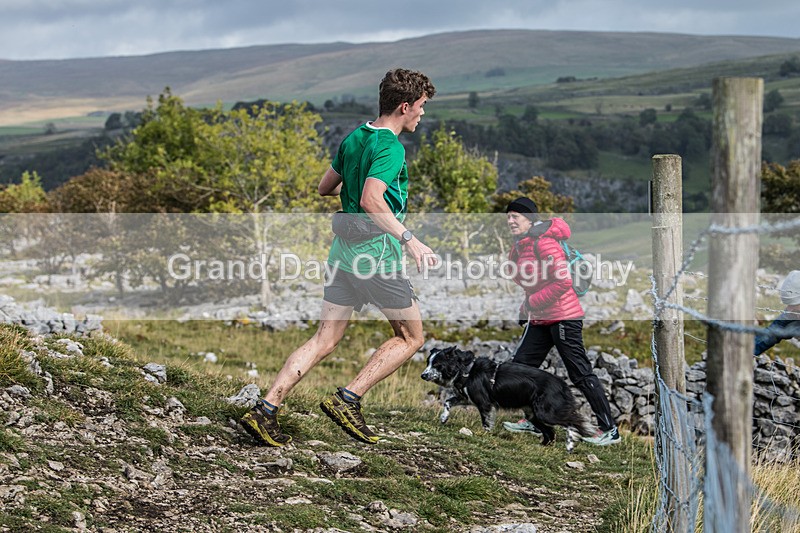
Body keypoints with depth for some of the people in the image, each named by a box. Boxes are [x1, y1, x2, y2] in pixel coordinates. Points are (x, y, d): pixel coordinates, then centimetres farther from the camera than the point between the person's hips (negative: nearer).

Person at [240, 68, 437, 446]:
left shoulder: (352, 139, 11)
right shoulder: (390, 148, -15)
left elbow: (325, 188, 23)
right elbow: (370, 200, -30)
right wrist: (409, 239, -35)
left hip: (343, 250, 8)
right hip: (376, 255, -8)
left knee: (324, 340, 8)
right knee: (411, 337, 9)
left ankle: (265, 410, -2)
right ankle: (347, 399, -1)